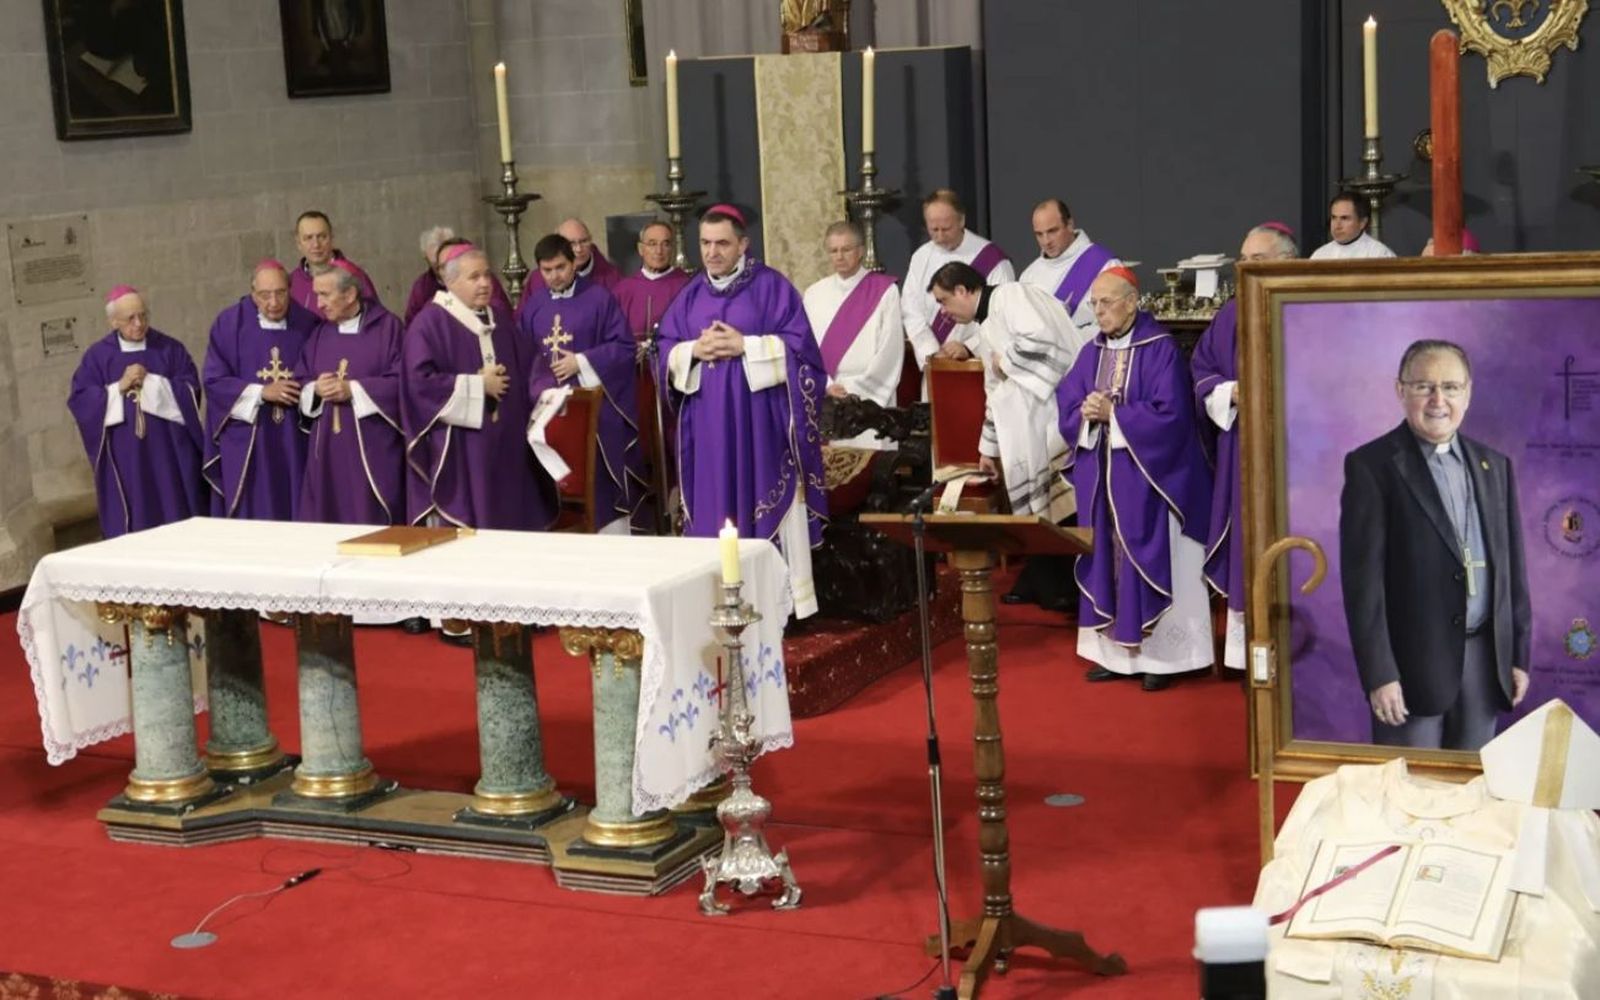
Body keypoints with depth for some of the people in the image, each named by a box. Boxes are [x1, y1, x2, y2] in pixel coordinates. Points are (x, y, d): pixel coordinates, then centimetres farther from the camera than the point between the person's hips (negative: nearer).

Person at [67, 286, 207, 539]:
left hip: (167, 452, 0)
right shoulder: (98, 355, 3)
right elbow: (79, 400, -1)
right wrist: (119, 387, -12)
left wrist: (151, 382, -13)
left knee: (175, 515, 2)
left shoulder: (169, 349, 4)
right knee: (130, 523, -1)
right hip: (124, 458, 0)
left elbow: (190, 389, -3)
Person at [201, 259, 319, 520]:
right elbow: (213, 379, -4)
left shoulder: (306, 324, 3)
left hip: (293, 440, 2)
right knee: (251, 520, -1)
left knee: (295, 517, 2)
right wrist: (262, 392, -13)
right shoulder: (230, 323, -2)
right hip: (246, 442, -2)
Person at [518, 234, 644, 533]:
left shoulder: (599, 298, -3)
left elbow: (624, 346, -6)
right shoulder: (532, 306, 9)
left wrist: (582, 363, -14)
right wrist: (542, 390, -11)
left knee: (606, 483, -1)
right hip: (553, 409, 4)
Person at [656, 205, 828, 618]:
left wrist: (744, 346, -16)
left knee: (764, 502, -3)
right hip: (708, 424, 4)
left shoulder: (771, 286, -1)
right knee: (714, 506, 5)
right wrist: (695, 350, -9)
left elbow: (797, 345, -8)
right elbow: (666, 352, 11)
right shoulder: (690, 294, 13)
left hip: (758, 421, -4)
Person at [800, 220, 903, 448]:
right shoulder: (813, 294, 11)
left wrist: (854, 389, -8)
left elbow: (890, 350, -3)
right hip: (823, 402, 3)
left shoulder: (884, 291, 2)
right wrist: (827, 386, -9)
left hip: (869, 399, -3)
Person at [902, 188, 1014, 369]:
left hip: (978, 363, -3)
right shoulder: (921, 258, 8)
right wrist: (931, 353, -10)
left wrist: (969, 347, -19)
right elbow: (911, 312, 3)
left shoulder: (991, 258, -3)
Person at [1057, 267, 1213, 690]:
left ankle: (1161, 655, 6)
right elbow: (1065, 405, 7)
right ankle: (1115, 650, 16)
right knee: (1107, 558, 9)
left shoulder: (1161, 349, -10)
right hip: (1100, 476, 6)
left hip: (1146, 477, -6)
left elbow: (1170, 415, -18)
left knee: (1149, 560, -1)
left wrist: (1112, 413, -17)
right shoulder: (1092, 353, 10)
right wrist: (1085, 415, -14)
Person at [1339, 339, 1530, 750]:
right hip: (1413, 660, -5)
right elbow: (1362, 576, -11)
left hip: (1485, 658, 5)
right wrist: (1378, 674, -15)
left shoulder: (1494, 466, 10)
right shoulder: (1371, 466, -7)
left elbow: (1512, 567, 13)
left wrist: (1519, 656, 10)